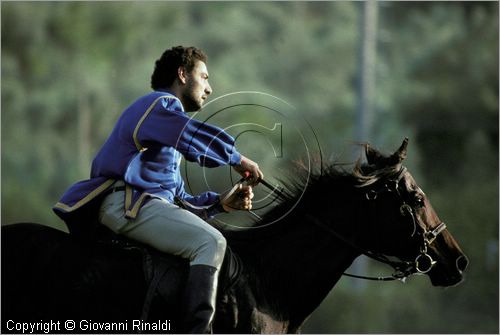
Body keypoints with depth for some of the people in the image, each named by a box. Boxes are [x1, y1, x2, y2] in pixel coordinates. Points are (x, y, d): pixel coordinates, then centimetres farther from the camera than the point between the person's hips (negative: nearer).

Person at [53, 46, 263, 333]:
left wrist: (220, 202, 11)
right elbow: (201, 138, -19)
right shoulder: (159, 105, 2)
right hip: (127, 203, -11)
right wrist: (239, 160, -6)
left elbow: (180, 201, 26)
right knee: (211, 242, -24)